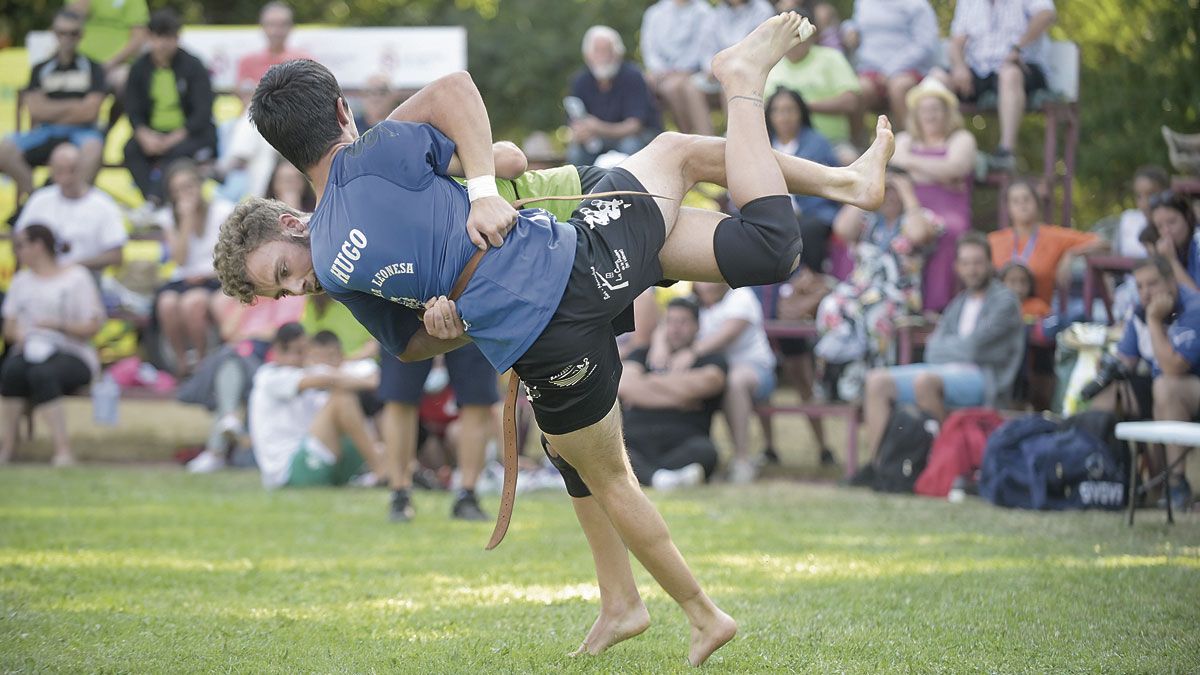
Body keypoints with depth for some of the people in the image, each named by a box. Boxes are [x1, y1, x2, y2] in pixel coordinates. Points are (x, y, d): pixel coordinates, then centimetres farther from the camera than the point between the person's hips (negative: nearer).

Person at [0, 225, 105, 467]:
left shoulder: (76, 277, 5)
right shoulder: (22, 280, 22)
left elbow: (92, 327, -2)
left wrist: (59, 325, -18)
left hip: (72, 355, -4)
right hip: (30, 351, 4)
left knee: (41, 374, -38)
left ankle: (63, 451, -40)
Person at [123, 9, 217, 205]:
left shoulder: (193, 67, -4)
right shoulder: (139, 69, 6)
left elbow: (203, 113, -9)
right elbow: (133, 112, 3)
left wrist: (174, 139, -22)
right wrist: (145, 135, -20)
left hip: (191, 134, -3)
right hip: (153, 134, 3)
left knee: (179, 151, -37)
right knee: (131, 149, -28)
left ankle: (157, 200, -47)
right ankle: (152, 200, -40)